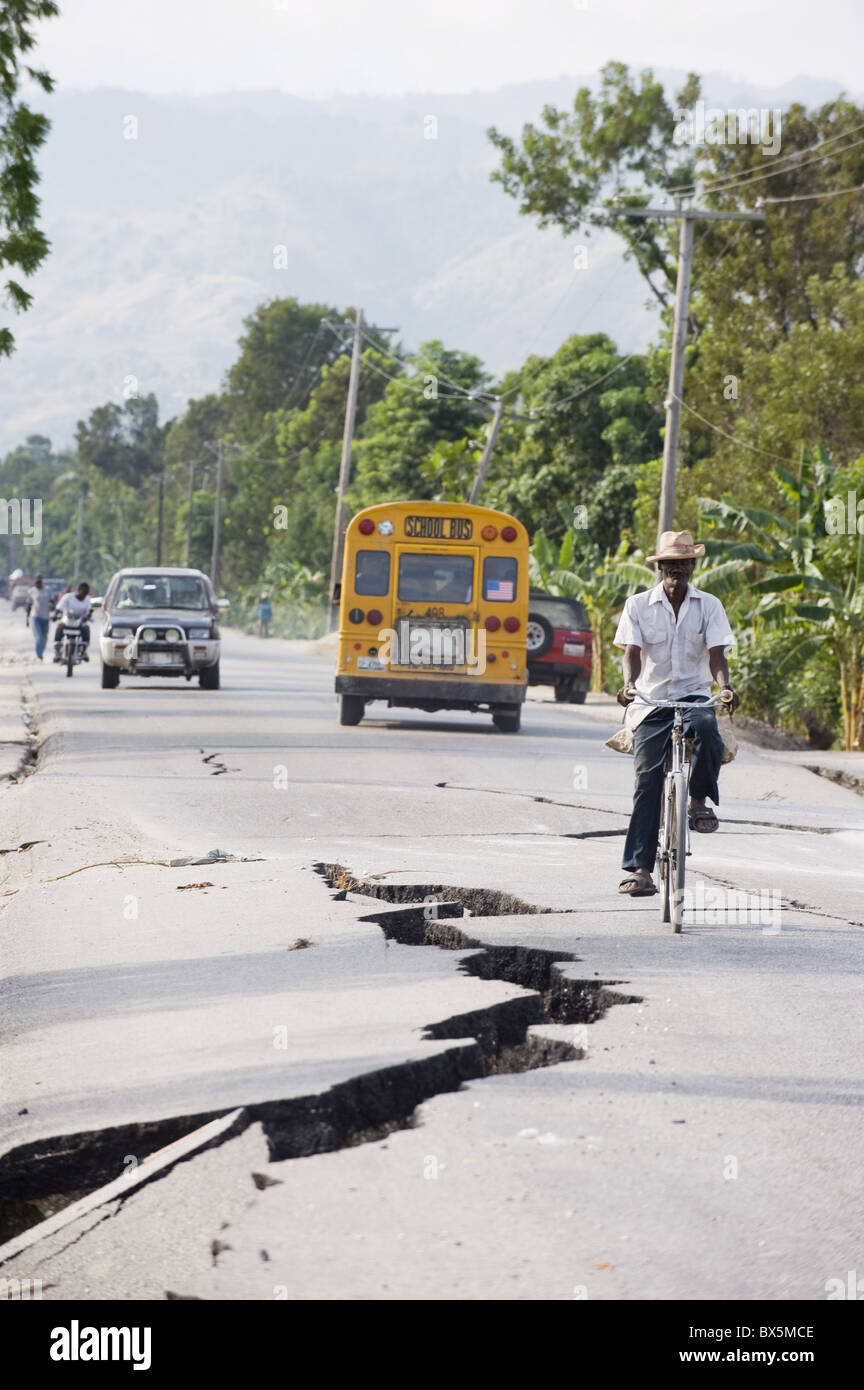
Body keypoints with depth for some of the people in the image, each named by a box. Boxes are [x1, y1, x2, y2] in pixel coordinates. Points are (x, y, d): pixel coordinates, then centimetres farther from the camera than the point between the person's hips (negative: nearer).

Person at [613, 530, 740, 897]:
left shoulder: (709, 606, 4)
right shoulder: (638, 605, 3)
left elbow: (716, 654, -4)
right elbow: (632, 652, -6)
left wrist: (725, 687, -24)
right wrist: (629, 684, -26)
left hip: (694, 695, 0)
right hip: (651, 701, 0)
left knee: (706, 728, -35)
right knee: (647, 781, -7)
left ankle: (699, 801, -11)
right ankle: (640, 868, -5)